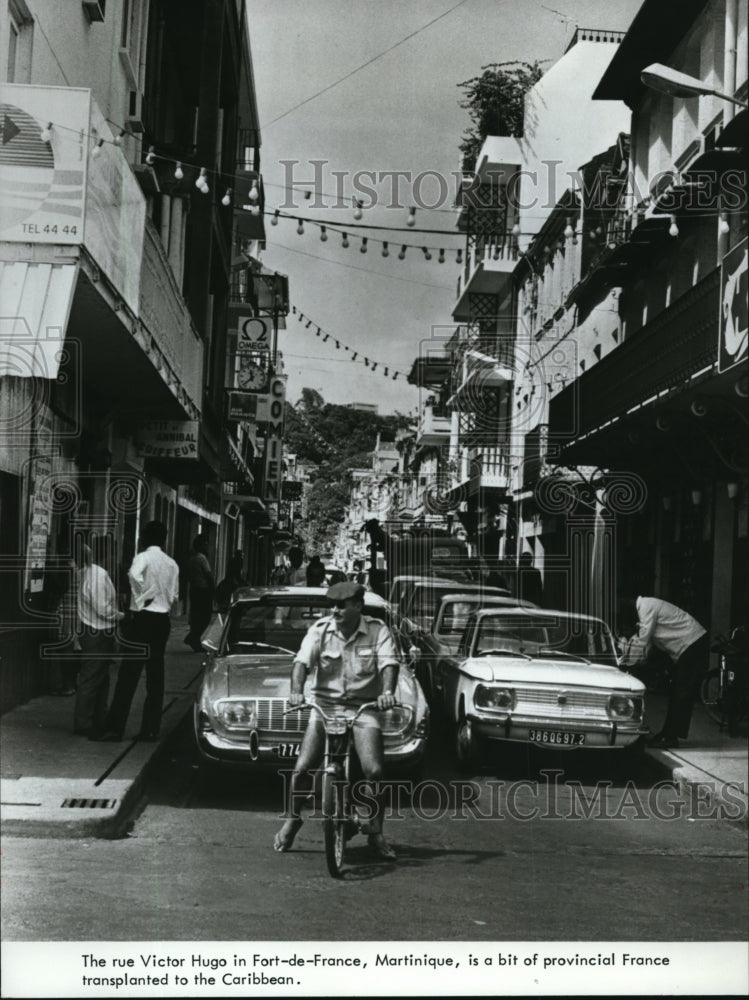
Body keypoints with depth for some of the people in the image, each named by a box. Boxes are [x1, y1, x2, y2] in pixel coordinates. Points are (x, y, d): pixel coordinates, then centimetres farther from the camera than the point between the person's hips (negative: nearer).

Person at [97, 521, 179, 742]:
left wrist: (141, 600, -17)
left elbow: (135, 575, -28)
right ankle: (150, 729, 9)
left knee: (129, 674, -5)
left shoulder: (144, 557, -8)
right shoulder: (172, 564, 11)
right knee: (156, 676, 8)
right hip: (163, 620, 6)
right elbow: (175, 595, 13)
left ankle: (114, 727, -6)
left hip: (145, 618, -6)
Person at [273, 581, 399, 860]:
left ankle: (375, 832, 3)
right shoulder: (320, 630, 0)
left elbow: (389, 663, -13)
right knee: (301, 768, -8)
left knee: (373, 771, -16)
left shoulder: (377, 631, -1)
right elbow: (302, 661, -12)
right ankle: (291, 821, 18)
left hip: (362, 708, -1)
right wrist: (296, 690, -31)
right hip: (324, 706, 1)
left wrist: (388, 692, -33)